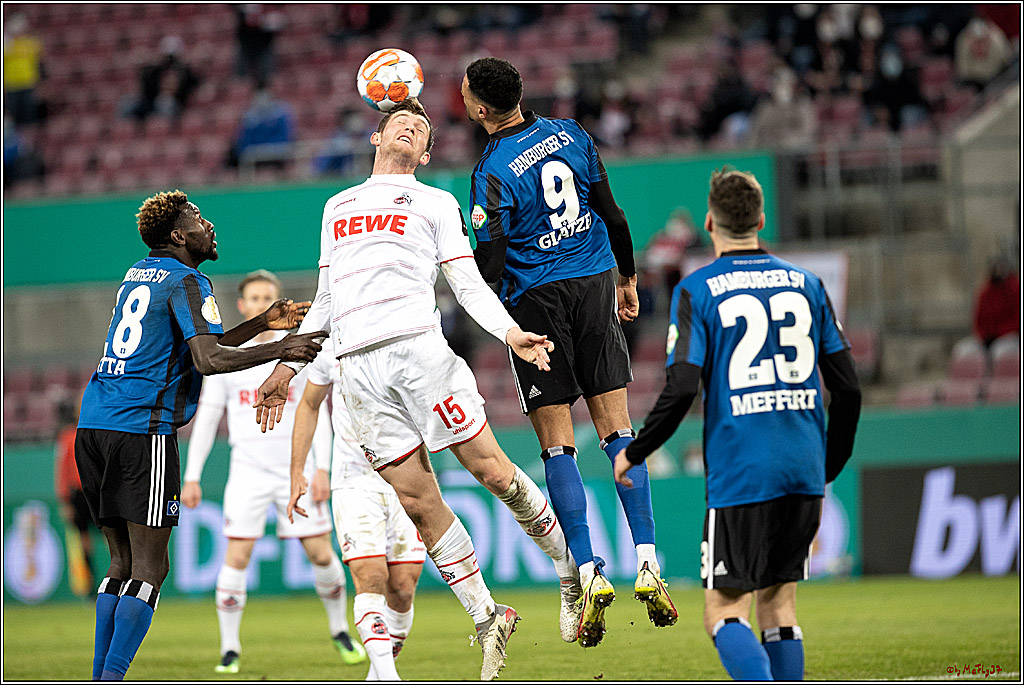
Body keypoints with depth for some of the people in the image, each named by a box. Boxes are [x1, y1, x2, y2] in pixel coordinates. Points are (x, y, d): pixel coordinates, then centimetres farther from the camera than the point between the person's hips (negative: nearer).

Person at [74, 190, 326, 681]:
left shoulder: (139, 274, 21)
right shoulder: (186, 282, -5)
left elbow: (197, 347, 27)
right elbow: (208, 360, -19)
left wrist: (262, 324, 25)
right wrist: (279, 350, -14)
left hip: (93, 424, 8)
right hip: (142, 427, -8)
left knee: (124, 562, 12)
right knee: (148, 568, -7)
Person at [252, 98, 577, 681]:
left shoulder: (436, 204, 16)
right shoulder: (338, 207, 27)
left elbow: (470, 286, 7)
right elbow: (324, 304, 30)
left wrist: (510, 332, -11)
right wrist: (286, 368, 24)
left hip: (418, 344, -3)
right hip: (358, 368, 3)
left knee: (490, 468, -11)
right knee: (419, 502, -3)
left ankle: (571, 567, 8)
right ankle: (487, 619, 4)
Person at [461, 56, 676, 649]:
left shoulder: (495, 171, -14)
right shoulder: (571, 134, 3)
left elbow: (490, 266, -15)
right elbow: (610, 213, 10)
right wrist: (628, 278, 22)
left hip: (537, 297, -5)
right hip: (596, 283, 5)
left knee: (558, 444, 0)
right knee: (618, 428, 6)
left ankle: (590, 577, -8)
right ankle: (648, 566, -2)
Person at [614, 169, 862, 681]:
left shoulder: (697, 291, -3)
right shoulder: (806, 284, 10)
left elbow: (681, 390, -11)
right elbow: (848, 388, 9)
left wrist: (633, 454, 4)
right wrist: (830, 466, 23)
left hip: (740, 475, -5)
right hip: (804, 473, 5)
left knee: (724, 611, -1)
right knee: (777, 605, 14)